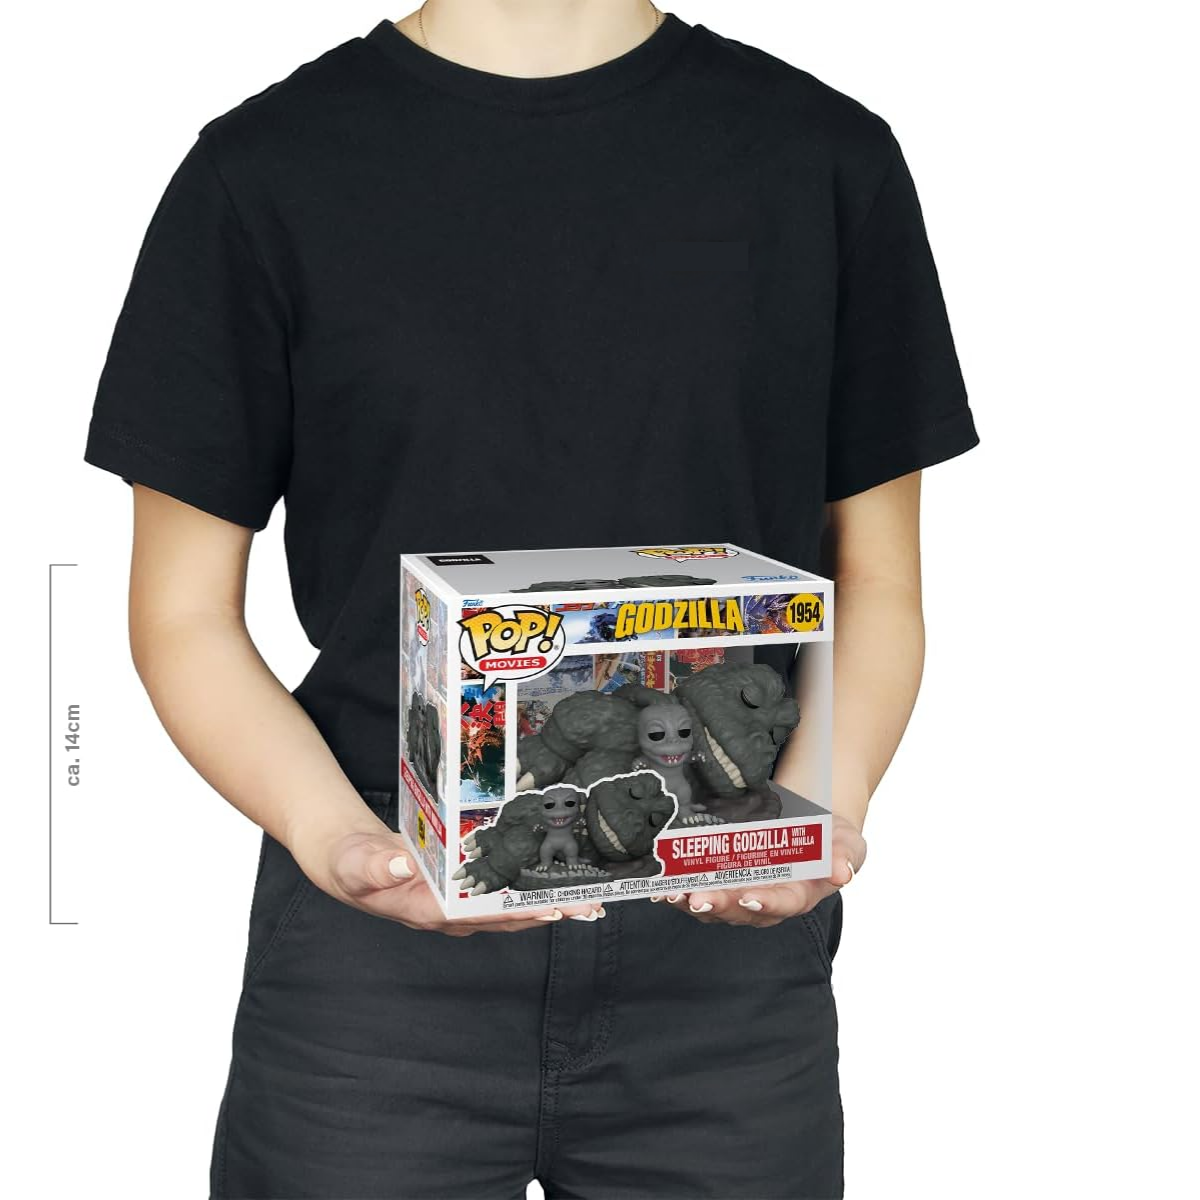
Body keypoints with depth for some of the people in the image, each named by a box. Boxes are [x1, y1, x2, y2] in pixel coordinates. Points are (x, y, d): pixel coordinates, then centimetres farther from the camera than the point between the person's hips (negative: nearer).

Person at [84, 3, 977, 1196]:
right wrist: (331, 834, -16)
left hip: (729, 962, 1)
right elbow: (185, 607, 1)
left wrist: (826, 807, -12)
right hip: (373, 965, -1)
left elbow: (874, 575, 7)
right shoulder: (267, 170, -1)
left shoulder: (828, 158, 3)